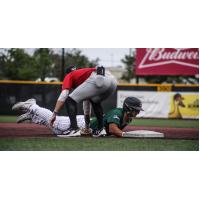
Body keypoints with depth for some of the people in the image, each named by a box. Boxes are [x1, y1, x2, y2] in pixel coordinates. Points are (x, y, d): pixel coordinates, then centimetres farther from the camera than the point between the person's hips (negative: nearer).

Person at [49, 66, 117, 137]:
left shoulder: (69, 76, 25)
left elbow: (63, 95, 7)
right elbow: (86, 102, 52)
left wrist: (54, 113, 4)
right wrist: (87, 126, 59)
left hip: (98, 80, -8)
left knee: (70, 100, 4)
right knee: (95, 101, 35)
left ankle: (74, 129, -8)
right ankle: (101, 129, 23)